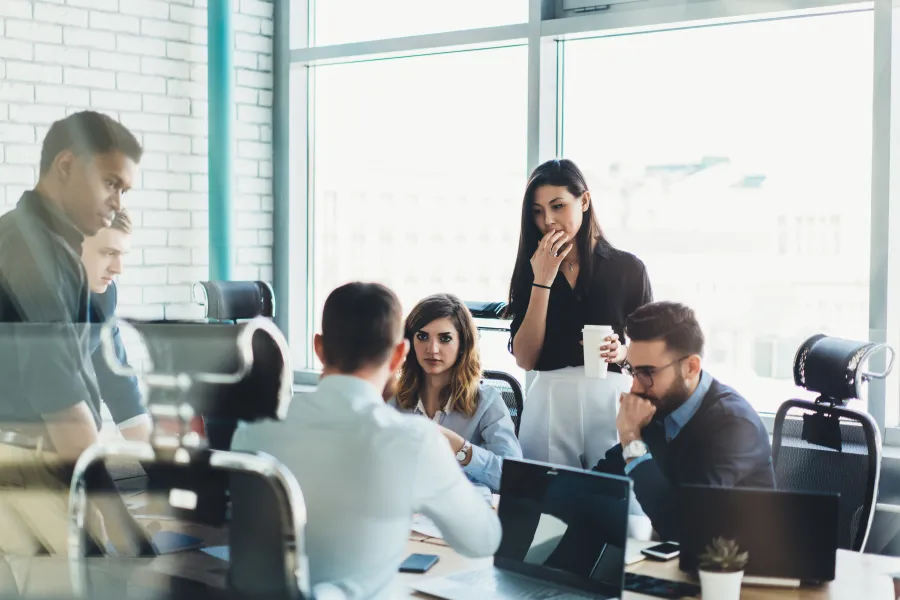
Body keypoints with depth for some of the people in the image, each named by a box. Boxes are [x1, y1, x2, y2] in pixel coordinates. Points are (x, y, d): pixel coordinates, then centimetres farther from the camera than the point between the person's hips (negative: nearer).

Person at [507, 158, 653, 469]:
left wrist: (621, 352, -14)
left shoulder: (628, 268, 2)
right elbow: (525, 359, -5)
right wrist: (542, 280, -8)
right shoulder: (530, 271, 5)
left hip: (610, 401, -1)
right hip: (549, 404, 1)